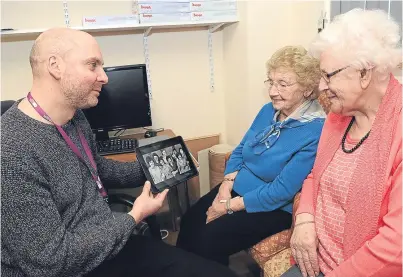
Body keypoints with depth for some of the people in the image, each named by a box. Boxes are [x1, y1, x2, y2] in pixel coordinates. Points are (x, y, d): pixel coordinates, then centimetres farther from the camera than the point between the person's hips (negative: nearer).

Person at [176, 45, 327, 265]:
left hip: (275, 208, -7)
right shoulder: (269, 110, 4)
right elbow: (240, 150, 11)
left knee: (210, 237, -21)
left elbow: (282, 191, -24)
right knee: (189, 221, -6)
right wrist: (227, 183, -8)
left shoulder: (315, 132, -21)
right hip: (237, 190, 7)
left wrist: (231, 205, -19)